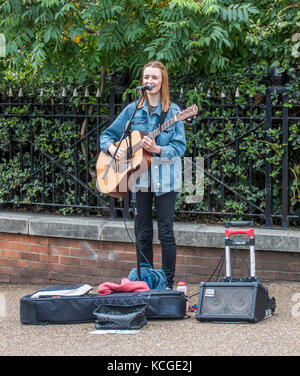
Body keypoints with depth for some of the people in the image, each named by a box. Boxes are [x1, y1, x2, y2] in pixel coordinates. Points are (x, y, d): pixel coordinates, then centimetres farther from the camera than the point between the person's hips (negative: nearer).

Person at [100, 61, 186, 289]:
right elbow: (107, 135, 13)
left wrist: (157, 149, -22)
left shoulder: (173, 112, -1)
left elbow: (180, 147, -6)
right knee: (143, 233, 7)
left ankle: (168, 284, 3)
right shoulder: (133, 110, 8)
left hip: (165, 179, -3)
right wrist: (112, 149, -8)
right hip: (139, 178, 3)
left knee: (166, 232, -4)